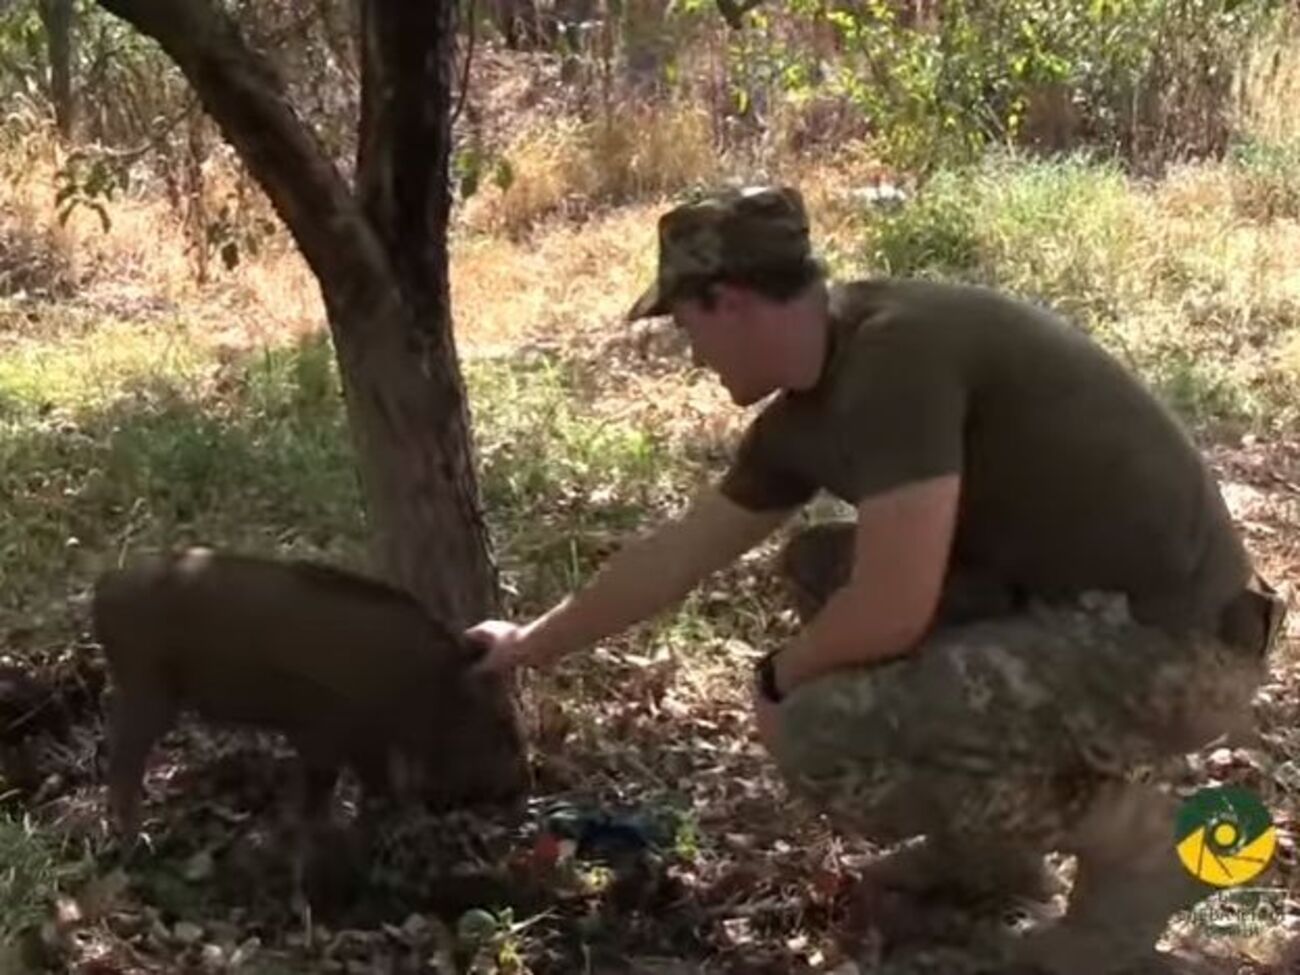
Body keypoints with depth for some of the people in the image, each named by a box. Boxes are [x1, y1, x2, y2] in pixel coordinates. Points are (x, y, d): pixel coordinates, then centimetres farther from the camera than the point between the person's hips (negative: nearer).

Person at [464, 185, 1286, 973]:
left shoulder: (896, 353, -21)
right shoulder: (809, 411, 7)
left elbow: (890, 612, -24)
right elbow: (677, 554, 20)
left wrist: (780, 679, -3)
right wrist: (532, 646, 31)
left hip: (1176, 644, -9)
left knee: (823, 736, -18)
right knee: (819, 569, 16)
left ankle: (1126, 835, 1)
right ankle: (991, 840, 20)